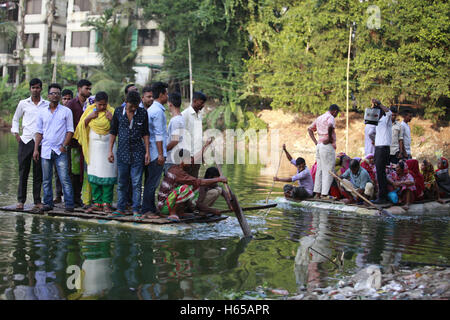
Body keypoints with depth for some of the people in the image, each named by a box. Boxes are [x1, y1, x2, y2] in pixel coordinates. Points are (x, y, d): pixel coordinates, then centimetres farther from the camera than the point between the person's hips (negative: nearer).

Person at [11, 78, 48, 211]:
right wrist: (16, 134, 7)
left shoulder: (47, 105, 6)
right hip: (25, 141, 0)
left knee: (38, 173, 2)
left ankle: (37, 201, 7)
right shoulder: (23, 103, 8)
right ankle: (21, 200, 7)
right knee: (23, 171, 1)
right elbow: (15, 119, 18)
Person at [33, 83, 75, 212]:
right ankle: (48, 203, 13)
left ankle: (69, 204, -5)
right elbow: (39, 132, 12)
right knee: (46, 180, 6)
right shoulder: (43, 113, 11)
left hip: (60, 150, -3)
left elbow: (70, 130, 1)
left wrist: (64, 145, -10)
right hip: (45, 150, 3)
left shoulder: (66, 111, 4)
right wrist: (36, 149, 5)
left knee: (64, 179, -8)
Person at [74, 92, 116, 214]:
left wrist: (112, 119, -15)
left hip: (108, 146, -2)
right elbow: (82, 126, 10)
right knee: (94, 175, 0)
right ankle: (97, 203, 7)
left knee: (107, 174, -6)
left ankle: (106, 203, -1)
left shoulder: (111, 111, 2)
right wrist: (89, 117, -6)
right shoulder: (90, 110, 8)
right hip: (94, 146, 2)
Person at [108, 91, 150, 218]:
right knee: (121, 183, 6)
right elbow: (113, 132, 7)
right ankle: (121, 209, 13)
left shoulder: (143, 113, -1)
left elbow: (145, 133, 4)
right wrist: (110, 151, 3)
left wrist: (147, 152, 0)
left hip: (138, 152, -1)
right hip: (122, 152, 1)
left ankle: (136, 210, 5)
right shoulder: (118, 112, 1)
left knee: (136, 183, -1)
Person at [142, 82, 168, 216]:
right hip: (157, 152, -10)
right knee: (153, 181, -6)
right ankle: (147, 209, -3)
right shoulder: (158, 111, -14)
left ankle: (151, 208, 17)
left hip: (152, 152, 10)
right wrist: (161, 154, -18)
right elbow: (158, 135, -18)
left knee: (152, 181, 12)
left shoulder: (151, 109, 17)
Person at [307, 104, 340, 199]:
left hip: (319, 145, 8)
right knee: (328, 171, -6)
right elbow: (330, 126, -30)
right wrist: (329, 138, -16)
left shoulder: (319, 118, 20)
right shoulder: (330, 117, -7)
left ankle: (317, 193, 12)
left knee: (320, 170, 12)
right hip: (328, 146, -8)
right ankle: (324, 194, -9)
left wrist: (315, 141, 15)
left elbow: (309, 129, 24)